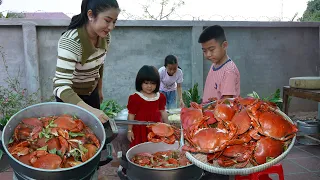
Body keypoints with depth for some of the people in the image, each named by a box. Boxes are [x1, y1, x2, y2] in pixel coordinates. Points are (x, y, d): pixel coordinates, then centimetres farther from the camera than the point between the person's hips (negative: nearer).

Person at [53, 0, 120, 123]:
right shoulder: (70, 41, -31)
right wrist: (90, 110, -49)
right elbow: (61, 86, -38)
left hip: (91, 92, 6)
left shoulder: (105, 37, -11)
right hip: (69, 96, -6)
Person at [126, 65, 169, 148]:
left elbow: (162, 112, 12)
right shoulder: (135, 98, -9)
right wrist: (130, 130, -2)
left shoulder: (160, 97, 2)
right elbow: (131, 115, -4)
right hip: (141, 129, -3)